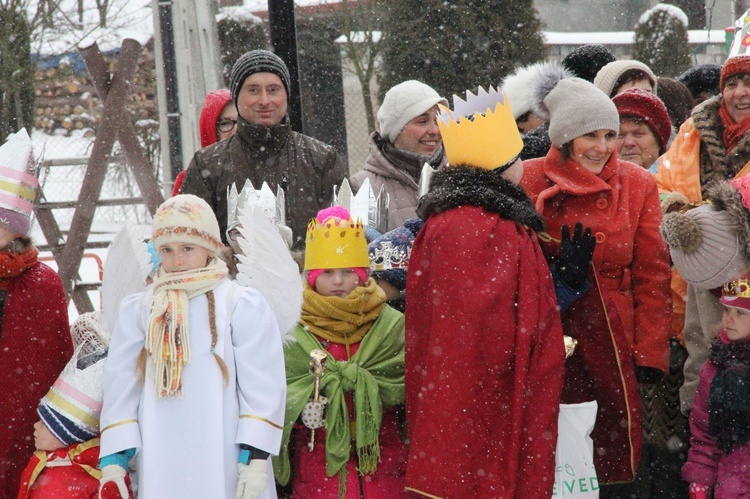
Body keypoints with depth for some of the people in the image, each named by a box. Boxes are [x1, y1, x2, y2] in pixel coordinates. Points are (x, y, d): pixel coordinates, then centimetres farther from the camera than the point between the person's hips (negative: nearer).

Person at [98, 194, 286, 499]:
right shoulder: (138, 310, 12)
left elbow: (262, 385, -4)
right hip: (159, 471, 3)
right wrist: (113, 460, 0)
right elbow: (120, 385, 8)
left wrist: (256, 457, -11)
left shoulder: (243, 305, 1)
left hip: (226, 470, -3)